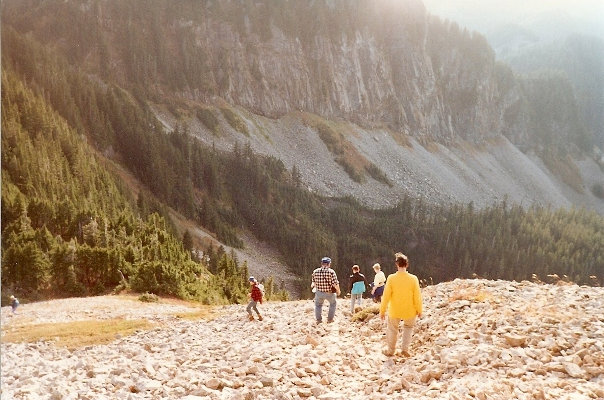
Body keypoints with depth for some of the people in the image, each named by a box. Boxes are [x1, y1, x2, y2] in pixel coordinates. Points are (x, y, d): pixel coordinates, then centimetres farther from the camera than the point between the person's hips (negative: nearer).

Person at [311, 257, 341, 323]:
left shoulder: (315, 271, -6)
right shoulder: (331, 272, -17)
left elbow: (314, 282, 5)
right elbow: (335, 283, -17)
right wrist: (338, 290, 2)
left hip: (319, 293, 2)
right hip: (330, 293, -2)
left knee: (318, 305, 27)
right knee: (333, 304, 26)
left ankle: (319, 319, 24)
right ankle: (330, 319, 26)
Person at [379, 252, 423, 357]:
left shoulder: (391, 278, -16)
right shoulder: (413, 278, -15)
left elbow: (386, 296, -12)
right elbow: (417, 296, -9)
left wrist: (382, 311, -1)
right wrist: (419, 310, 5)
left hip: (394, 311, 0)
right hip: (409, 312, 1)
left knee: (392, 329, 23)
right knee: (408, 327, 28)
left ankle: (390, 351, 34)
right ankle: (405, 349, 18)